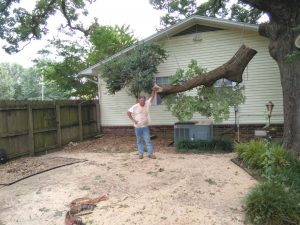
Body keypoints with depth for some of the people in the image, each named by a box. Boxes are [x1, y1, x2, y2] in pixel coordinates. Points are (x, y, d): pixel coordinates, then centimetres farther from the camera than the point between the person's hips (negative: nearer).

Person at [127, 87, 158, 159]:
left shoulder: (147, 104, -2)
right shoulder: (135, 107, -9)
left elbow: (151, 97, -2)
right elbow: (128, 113, -7)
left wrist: (154, 90, -16)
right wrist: (133, 120, -14)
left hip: (145, 126, 1)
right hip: (137, 127, -1)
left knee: (148, 140, 1)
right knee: (139, 141, 10)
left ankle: (150, 154, 6)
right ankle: (140, 154, 18)